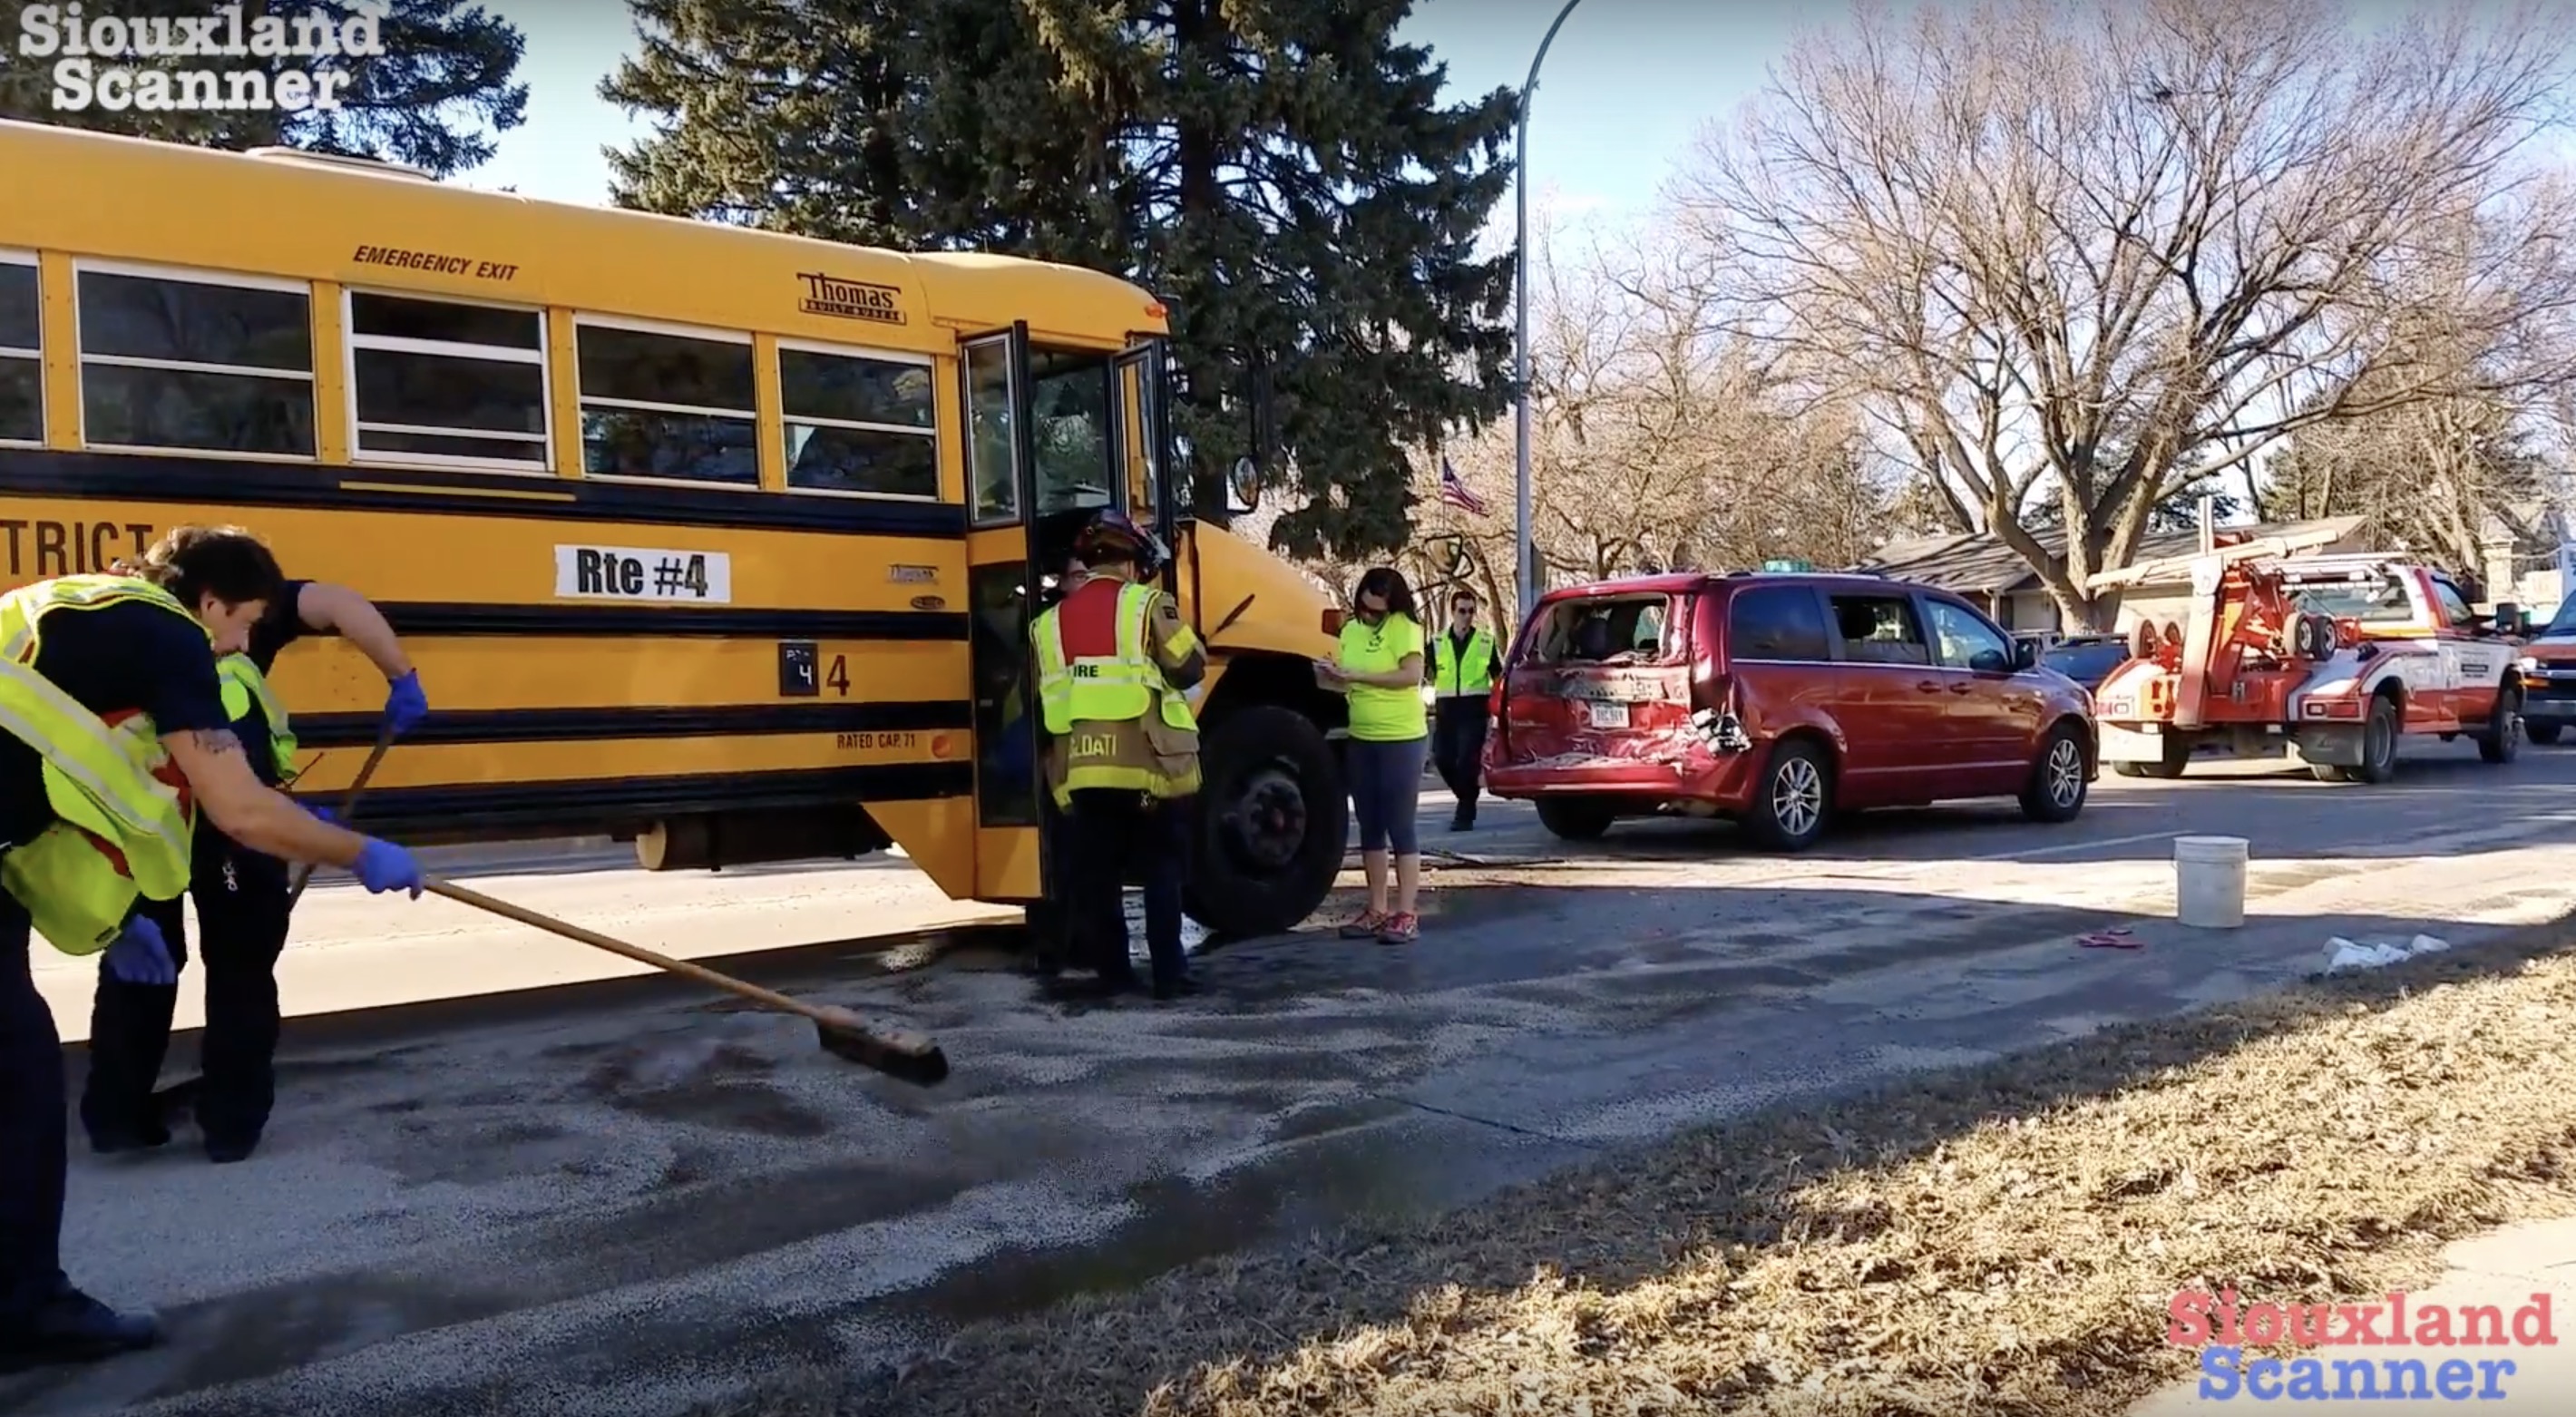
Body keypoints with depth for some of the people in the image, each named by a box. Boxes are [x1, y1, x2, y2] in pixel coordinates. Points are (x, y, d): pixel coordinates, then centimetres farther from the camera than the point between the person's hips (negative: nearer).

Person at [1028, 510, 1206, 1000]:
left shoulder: (1051, 621, 12)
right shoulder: (1146, 604, -3)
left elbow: (1045, 700, 15)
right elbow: (1190, 667, -6)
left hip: (1080, 770, 4)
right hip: (1147, 763, -4)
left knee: (1095, 874, 11)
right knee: (1162, 870, 6)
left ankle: (1114, 972, 15)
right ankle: (1169, 973, 4)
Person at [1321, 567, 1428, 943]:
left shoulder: (1403, 627, -11)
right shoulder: (1351, 629, 9)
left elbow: (1412, 675, -23)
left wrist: (1357, 675, -22)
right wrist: (1331, 678, -8)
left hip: (1401, 740, -7)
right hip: (1360, 740, 7)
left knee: (1399, 828, -3)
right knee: (1370, 828, 11)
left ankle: (1406, 915, 2)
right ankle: (1377, 910, 20)